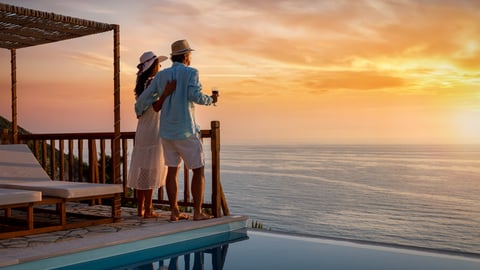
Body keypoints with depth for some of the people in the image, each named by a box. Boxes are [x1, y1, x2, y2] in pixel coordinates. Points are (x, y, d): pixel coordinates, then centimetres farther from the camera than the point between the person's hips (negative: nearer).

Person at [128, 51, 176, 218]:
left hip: (142, 130, 9)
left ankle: (140, 208, 14)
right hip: (153, 130, -9)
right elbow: (156, 107, -22)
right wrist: (166, 93, -34)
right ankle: (148, 210, -3)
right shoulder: (152, 82, -13)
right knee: (151, 169, -6)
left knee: (142, 169, 9)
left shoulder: (141, 84, 13)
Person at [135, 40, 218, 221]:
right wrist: (210, 100, -2)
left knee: (173, 170, 11)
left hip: (167, 131, 6)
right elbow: (195, 96, -23)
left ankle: (174, 212, 11)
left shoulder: (161, 75, 7)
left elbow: (145, 99, 6)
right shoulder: (191, 72, -8)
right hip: (186, 131, -6)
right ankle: (197, 212, 2)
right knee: (198, 170, 3)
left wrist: (138, 111, 28)